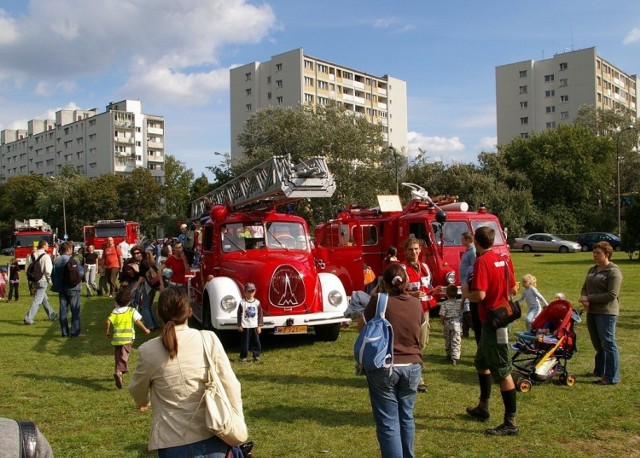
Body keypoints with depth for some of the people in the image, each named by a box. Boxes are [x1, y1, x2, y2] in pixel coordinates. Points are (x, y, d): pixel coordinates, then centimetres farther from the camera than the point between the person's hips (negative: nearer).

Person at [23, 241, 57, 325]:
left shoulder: (32, 255, 5)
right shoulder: (46, 256, -15)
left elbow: (28, 268, 8)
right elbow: (48, 270, -19)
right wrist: (49, 280, -3)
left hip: (35, 280, 8)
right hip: (43, 280, -8)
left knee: (44, 299, 19)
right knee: (37, 300, -3)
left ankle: (52, 315, 32)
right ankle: (28, 319, -6)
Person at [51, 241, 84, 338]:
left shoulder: (56, 260, 2)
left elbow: (53, 275, 4)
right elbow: (81, 272, -16)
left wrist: (56, 285, 15)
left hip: (61, 289, 5)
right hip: (72, 288, -5)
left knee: (63, 310, 9)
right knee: (75, 310, 2)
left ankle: (65, 332, 12)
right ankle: (75, 332, 1)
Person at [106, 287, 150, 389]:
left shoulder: (115, 312, 7)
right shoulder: (132, 311, 1)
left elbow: (108, 322, -6)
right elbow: (138, 322, -5)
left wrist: (107, 332, 9)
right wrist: (145, 330, 9)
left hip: (116, 338, 3)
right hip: (127, 338, -3)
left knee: (118, 356, 19)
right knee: (124, 356, -9)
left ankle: (119, 370, 27)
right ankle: (119, 371, -29)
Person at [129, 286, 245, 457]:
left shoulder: (148, 351, -9)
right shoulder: (209, 339, -8)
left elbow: (137, 390, 10)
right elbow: (230, 385, -5)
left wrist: (143, 403, 32)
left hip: (174, 442, -1)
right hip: (212, 436, 1)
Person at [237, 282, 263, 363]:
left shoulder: (257, 302, 0)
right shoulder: (242, 303, -4)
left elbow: (260, 314, 3)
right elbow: (239, 314, 0)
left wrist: (259, 326, 1)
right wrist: (239, 325, -2)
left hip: (255, 326, 2)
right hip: (245, 326, -2)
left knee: (256, 342, 5)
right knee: (245, 342, 3)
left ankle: (256, 356, 15)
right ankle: (243, 357, 12)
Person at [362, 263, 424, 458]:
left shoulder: (378, 301, -11)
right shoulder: (416, 304, 2)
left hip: (383, 368, -4)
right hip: (412, 366, 4)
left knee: (388, 423, 1)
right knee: (406, 417, 20)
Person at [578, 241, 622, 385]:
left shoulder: (613, 271, -11)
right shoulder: (592, 270, 15)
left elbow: (612, 295, -18)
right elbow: (584, 288, 15)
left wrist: (590, 298, -15)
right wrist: (584, 299, -7)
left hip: (606, 312, -8)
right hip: (591, 311, 8)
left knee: (608, 344, -4)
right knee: (598, 344, 17)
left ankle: (611, 377, 2)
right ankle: (599, 371, 29)